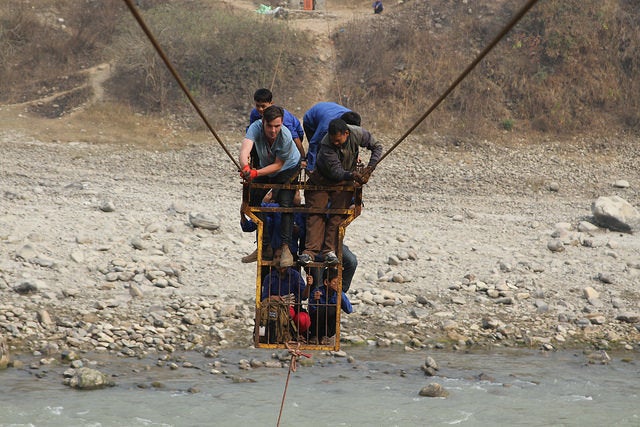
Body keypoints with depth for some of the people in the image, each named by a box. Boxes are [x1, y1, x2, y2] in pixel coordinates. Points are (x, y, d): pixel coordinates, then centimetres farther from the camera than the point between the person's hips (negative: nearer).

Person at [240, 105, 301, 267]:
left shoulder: (286, 136, -36)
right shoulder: (256, 127, -31)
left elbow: (278, 165, -26)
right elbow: (245, 149, -47)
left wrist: (256, 173, -38)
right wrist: (245, 168, -67)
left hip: (288, 169, -4)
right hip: (265, 167, 4)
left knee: (285, 204, -22)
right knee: (253, 202, -1)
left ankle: (285, 248, -23)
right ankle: (265, 247, 8)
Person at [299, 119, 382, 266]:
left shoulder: (358, 134, -22)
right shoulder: (326, 145, -31)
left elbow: (377, 147, -6)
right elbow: (336, 171, -35)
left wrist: (369, 168, -20)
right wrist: (352, 175, -54)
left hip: (344, 182, 2)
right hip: (322, 179, -2)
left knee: (338, 214, -13)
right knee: (316, 213, -12)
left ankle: (329, 250, -16)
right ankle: (310, 251, -17)